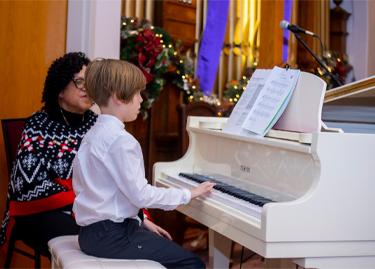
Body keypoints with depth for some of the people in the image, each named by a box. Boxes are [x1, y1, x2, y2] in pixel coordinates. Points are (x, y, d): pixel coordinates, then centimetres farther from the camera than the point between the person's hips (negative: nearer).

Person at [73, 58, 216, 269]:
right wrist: (189, 194, -8)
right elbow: (141, 194, -20)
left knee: (175, 250, 21)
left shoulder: (92, 135, 14)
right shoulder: (121, 141, -18)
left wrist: (141, 222, 17)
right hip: (111, 237, -11)